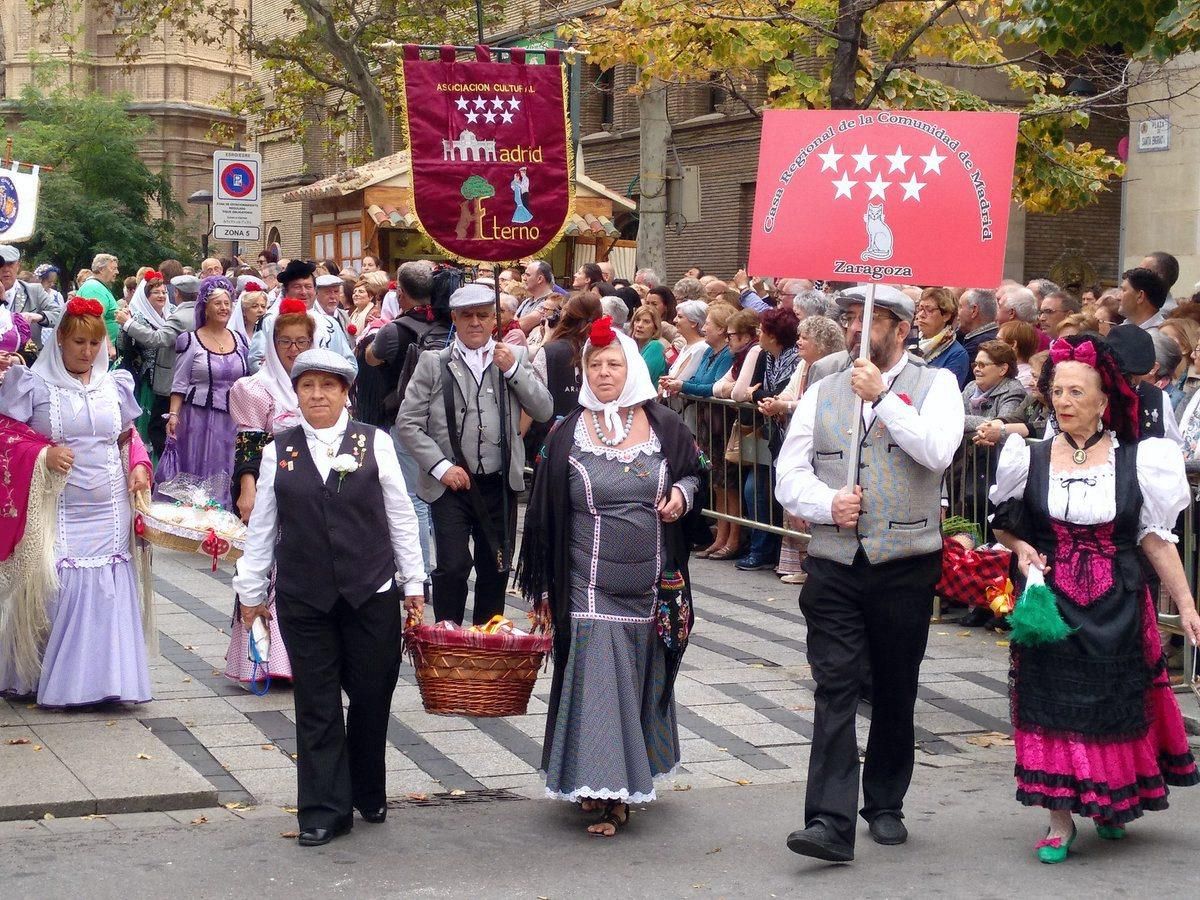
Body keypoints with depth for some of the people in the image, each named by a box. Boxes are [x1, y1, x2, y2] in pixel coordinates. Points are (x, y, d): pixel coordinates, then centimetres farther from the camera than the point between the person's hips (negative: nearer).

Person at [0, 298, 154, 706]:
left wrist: (139, 465, 1)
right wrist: (43, 455, -18)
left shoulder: (113, 385, 11)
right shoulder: (33, 385, -2)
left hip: (110, 514, 4)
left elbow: (128, 436, 20)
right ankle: (49, 678, 10)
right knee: (56, 593, -4)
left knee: (110, 593, 2)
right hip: (58, 514, -4)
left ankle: (104, 676, 11)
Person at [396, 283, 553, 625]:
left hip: (500, 484, 3)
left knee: (495, 569, 10)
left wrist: (513, 369, -10)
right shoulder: (433, 363, 0)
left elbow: (544, 412, 0)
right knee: (453, 567, -11)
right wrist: (440, 466, -10)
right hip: (451, 483, -2)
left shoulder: (514, 357, 7)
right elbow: (407, 423, -1)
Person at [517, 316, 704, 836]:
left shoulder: (664, 426, 1)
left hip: (652, 589, 2)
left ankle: (634, 777, 30)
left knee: (642, 681, 13)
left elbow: (693, 470, 17)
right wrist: (543, 589, 0)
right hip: (591, 591, -2)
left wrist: (682, 492, -8)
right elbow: (545, 513, 1)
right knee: (597, 683, -6)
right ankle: (605, 792, -1)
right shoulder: (568, 434, -2)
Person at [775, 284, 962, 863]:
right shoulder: (822, 393, 10)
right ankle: (831, 822, -11)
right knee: (834, 692, -7)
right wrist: (829, 503, -13)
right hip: (834, 565, 1)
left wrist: (882, 397, -16)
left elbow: (937, 452, -16)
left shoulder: (935, 385, 2)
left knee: (895, 693, 11)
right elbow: (789, 476, 6)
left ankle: (885, 805, 27)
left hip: (905, 566, -1)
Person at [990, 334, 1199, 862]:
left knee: (1116, 704, 8)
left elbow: (1156, 540, 0)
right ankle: (1061, 820, 7)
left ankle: (1110, 806, 30)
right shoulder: (1031, 460, 0)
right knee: (1053, 705, -1)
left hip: (1117, 608, 0)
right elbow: (1004, 525, 14)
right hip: (1050, 604, 1)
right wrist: (1021, 548, -7)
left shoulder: (1136, 461, -3)